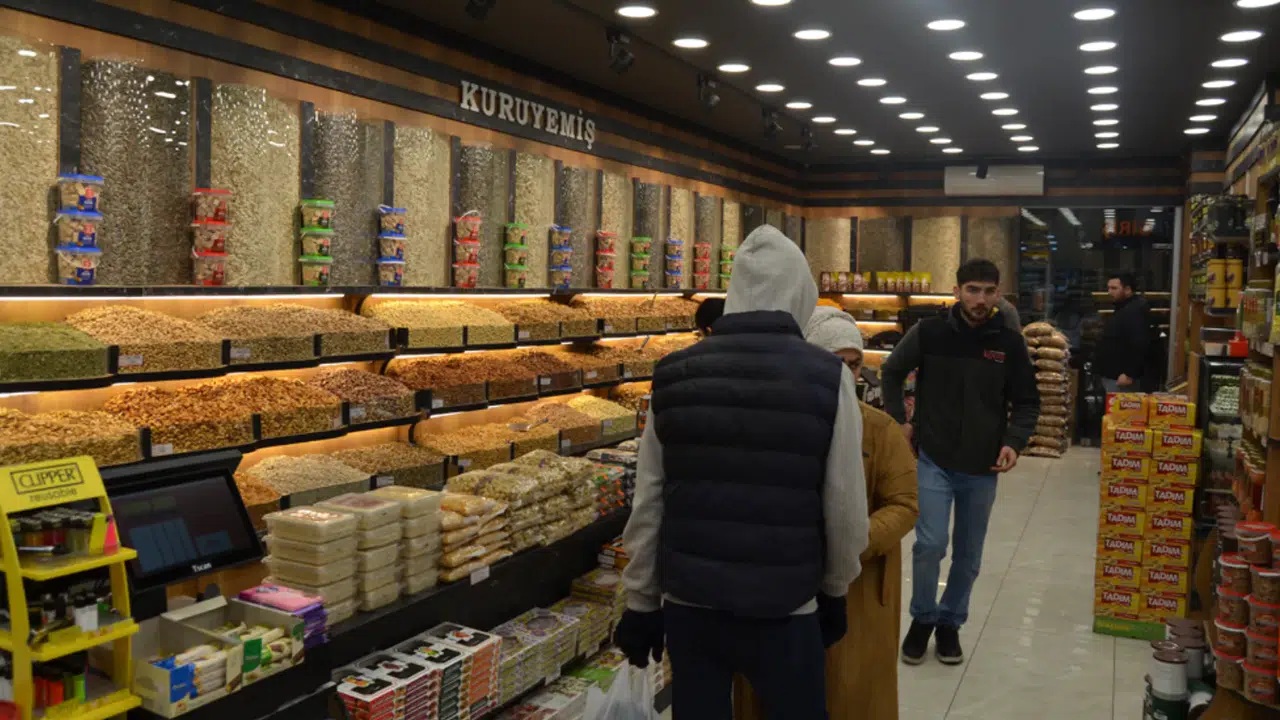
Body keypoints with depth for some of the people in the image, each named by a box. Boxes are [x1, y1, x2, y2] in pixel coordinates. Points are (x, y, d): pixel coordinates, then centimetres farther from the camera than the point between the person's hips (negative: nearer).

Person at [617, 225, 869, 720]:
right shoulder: (827, 377, -10)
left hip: (687, 603, 2)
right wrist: (835, 591, 11)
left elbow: (648, 505, 0)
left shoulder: (673, 375, -3)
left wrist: (641, 603, 11)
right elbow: (845, 509, -6)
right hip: (784, 609, -2)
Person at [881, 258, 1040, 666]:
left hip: (983, 468, 2)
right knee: (930, 544, -10)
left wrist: (1014, 441, -12)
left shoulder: (1009, 343, -4)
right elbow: (891, 373, 10)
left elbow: (1027, 402, 5)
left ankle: (950, 622, 32)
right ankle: (923, 618, 14)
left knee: (968, 555, 12)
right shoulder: (929, 333, -6)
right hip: (934, 460, -2)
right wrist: (898, 420, 2)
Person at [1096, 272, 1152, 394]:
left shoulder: (1135, 311, -18)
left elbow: (1138, 345, -27)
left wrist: (1129, 374, -27)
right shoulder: (1124, 308, 17)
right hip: (1113, 375, 11)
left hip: (1121, 377, -11)